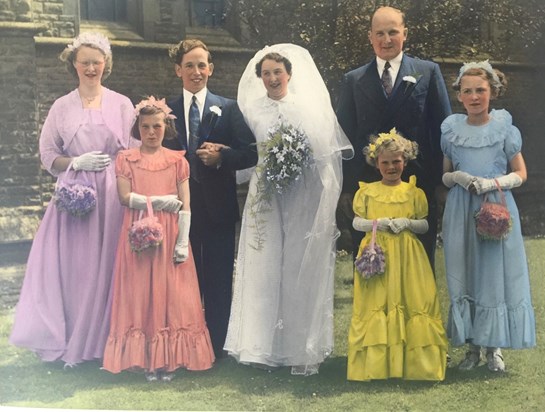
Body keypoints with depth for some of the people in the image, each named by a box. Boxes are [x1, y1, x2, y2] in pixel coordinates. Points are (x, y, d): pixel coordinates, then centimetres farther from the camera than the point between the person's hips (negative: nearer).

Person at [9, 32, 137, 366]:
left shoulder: (122, 104, 6)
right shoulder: (62, 107, 7)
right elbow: (48, 155, 9)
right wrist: (78, 162, -8)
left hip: (113, 195, 0)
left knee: (108, 267, 1)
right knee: (74, 268, 0)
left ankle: (106, 341, 13)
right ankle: (73, 343, 12)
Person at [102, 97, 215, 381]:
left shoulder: (177, 161, 5)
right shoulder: (126, 159, 5)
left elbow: (185, 205, 0)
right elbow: (125, 197, -7)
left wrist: (183, 243, -7)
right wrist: (161, 201, -11)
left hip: (170, 238, 0)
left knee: (171, 296, 0)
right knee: (140, 296, 0)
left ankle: (168, 360, 7)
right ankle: (146, 360, 6)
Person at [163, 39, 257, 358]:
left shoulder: (228, 109, 5)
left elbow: (251, 153, -1)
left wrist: (221, 157, -16)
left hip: (219, 207, 0)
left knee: (219, 279, 5)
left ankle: (217, 345, 15)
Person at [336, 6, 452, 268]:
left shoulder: (428, 72, 6)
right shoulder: (353, 81, 9)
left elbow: (443, 127, 5)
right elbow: (345, 135, 7)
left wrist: (442, 177, -2)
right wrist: (345, 188, 2)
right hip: (366, 184, 1)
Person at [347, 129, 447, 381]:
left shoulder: (414, 192, 7)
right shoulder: (367, 191, 6)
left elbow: (425, 225, 8)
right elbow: (356, 222, 7)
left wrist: (407, 223, -12)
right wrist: (376, 223, -11)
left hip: (407, 255, 1)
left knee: (411, 301, -4)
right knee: (376, 303, -4)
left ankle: (413, 362, 5)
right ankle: (376, 363, 2)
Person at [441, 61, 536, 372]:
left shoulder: (504, 128, -1)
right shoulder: (451, 129, 4)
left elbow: (520, 174, 3)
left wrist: (493, 183, -14)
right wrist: (458, 177, -11)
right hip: (461, 212, 2)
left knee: (496, 275, 1)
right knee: (464, 278, 5)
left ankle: (494, 347, 14)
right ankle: (473, 346, 17)